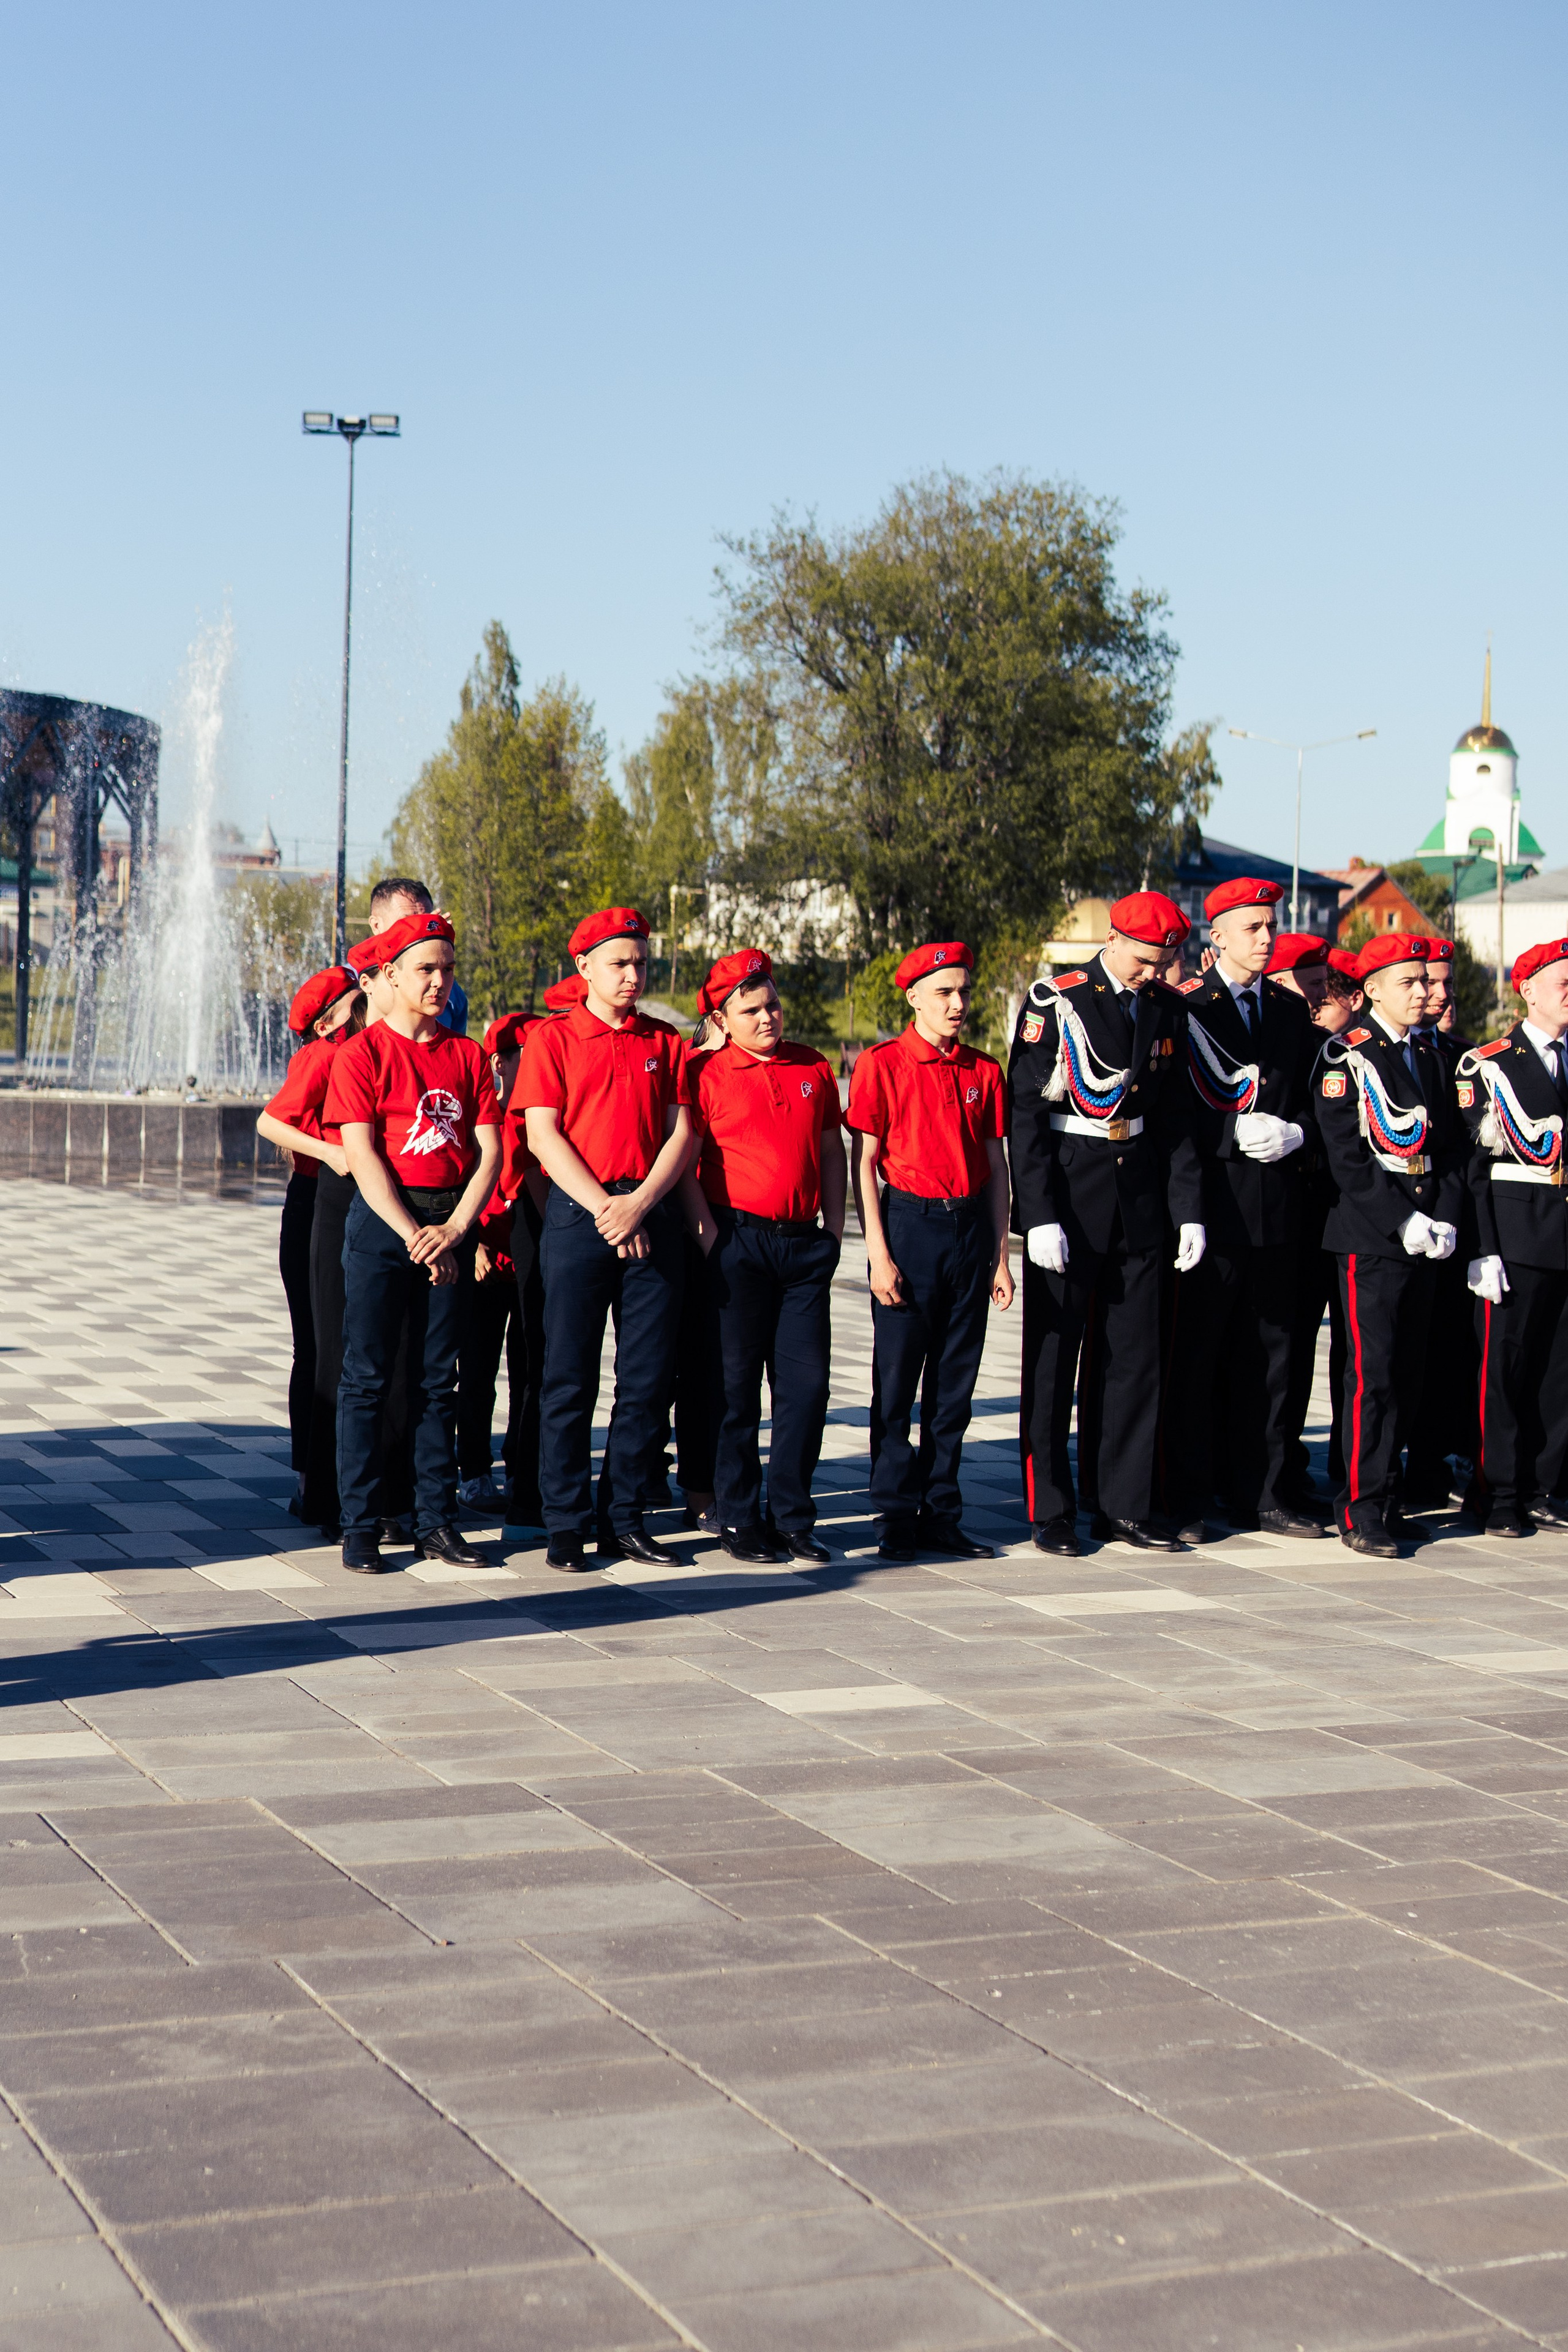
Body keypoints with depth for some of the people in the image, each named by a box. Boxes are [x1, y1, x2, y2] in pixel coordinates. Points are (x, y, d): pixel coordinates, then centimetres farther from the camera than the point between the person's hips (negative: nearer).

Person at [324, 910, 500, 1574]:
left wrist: (454, 1228, -10)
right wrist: (413, 1235, -15)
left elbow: (489, 1150, 4)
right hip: (382, 1223, -4)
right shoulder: (362, 1053, -2)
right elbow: (362, 1155, -8)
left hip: (449, 1227, 4)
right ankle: (358, 1526, 3)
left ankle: (436, 1522, 13)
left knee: (437, 1381, 8)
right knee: (366, 1377, -1)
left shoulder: (467, 1056, 9)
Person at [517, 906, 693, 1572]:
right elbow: (542, 1134, -4)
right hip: (577, 1216, -3)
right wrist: (602, 1206, -12)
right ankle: (566, 1524, 7)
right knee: (570, 1380, -1)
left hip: (652, 1217, 3)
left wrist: (639, 1203, -11)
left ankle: (625, 1519, 13)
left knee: (648, 1378, 3)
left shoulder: (665, 1044, 13)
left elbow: (682, 1134, 5)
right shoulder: (552, 1038, 4)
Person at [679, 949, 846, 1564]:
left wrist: (833, 1231, 10)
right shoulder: (707, 1073, -2)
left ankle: (793, 1518, 12)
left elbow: (832, 1152, 17)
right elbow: (684, 1163, -4)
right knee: (738, 1384, 2)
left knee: (807, 1382, 2)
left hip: (805, 1243, 4)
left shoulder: (813, 1068, 11)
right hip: (739, 1242, -4)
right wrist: (709, 1242, -10)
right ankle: (740, 1520, 11)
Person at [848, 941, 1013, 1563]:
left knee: (955, 1383, 7)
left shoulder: (984, 1072, 9)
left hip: (970, 1229, 4)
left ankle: (941, 1516, 14)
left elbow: (996, 1167, 12)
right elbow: (863, 1163, -4)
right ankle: (898, 1519, 7)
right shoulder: (882, 1064, -2)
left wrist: (1000, 1254, 7)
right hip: (909, 1225, -4)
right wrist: (878, 1252, -11)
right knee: (897, 1380, -1)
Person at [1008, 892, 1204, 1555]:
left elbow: (1177, 1120, 12)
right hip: (1066, 1203, -4)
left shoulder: (1168, 1009, 8)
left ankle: (1124, 1507, 16)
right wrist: (1039, 1217, -16)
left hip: (1139, 1207, 5)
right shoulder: (1054, 1003, -7)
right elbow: (1026, 1115, -10)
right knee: (1053, 1362, 3)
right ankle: (1050, 1512, 10)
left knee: (1134, 1359, 7)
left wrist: (1188, 1210, 5)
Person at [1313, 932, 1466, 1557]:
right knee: (1373, 1373, -8)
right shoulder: (1346, 1055, -5)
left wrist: (1444, 1220, 0)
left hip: (1426, 1239, 6)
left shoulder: (1430, 1056, 15)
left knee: (1409, 1371, 8)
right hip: (1371, 1235, -6)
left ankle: (1387, 1495, 17)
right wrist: (1404, 1221, -15)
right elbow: (1347, 1157, -11)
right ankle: (1363, 1511, -5)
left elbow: (1451, 1147, 15)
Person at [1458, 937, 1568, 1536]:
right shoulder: (1487, 1065, -2)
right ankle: (1498, 1496, 8)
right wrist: (1484, 1249, -11)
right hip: (1517, 1234, -5)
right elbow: (1471, 1162, -5)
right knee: (1505, 1366, -1)